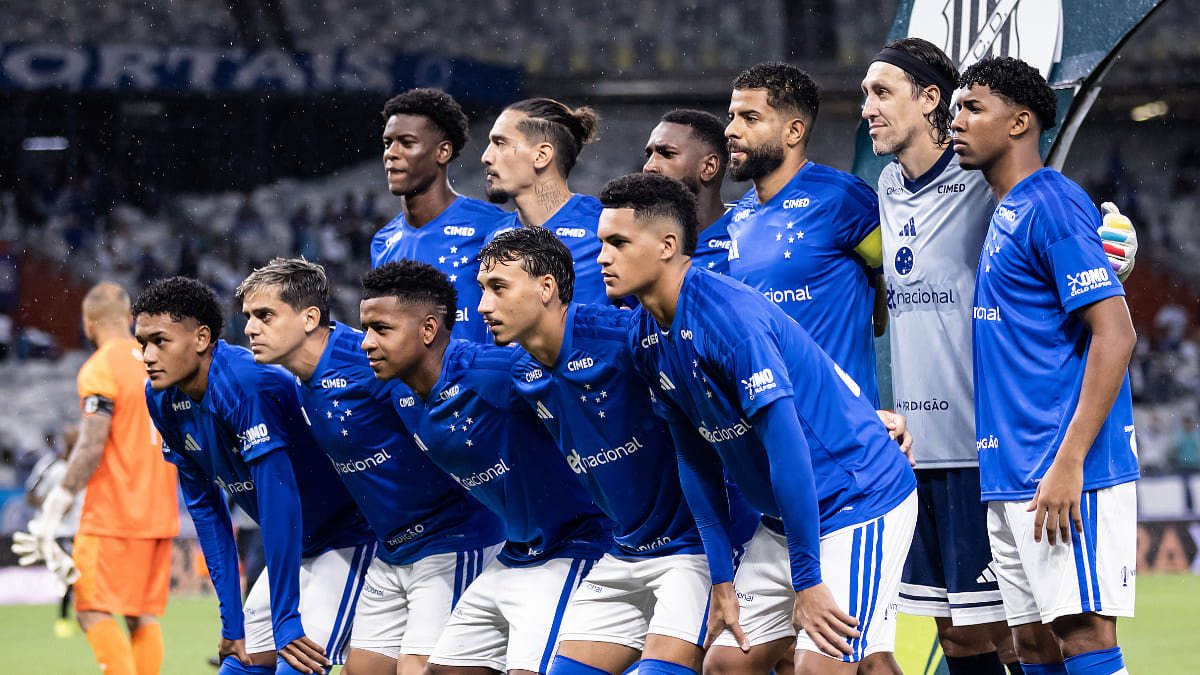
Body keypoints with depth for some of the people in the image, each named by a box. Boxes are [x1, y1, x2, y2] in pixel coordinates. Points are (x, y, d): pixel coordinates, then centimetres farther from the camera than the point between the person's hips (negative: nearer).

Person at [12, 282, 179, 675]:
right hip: (159, 516, 7)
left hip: (111, 517, -7)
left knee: (94, 613, -6)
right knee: (144, 618, 8)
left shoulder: (99, 370, -10)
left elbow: (91, 448, -17)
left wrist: (54, 511, -15)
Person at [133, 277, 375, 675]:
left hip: (349, 534, -8)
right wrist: (231, 620, 2)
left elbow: (279, 503, -31)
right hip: (296, 548, 9)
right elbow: (204, 507, 4)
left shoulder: (246, 384, -29)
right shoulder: (162, 399, -3)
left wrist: (286, 622, -30)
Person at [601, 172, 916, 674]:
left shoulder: (730, 316, -24)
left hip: (859, 498, -9)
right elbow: (696, 459, 9)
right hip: (783, 517, 9)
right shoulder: (646, 337, 2)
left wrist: (806, 581, -25)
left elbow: (787, 444, -26)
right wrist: (722, 580, 6)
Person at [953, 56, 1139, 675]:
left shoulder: (1053, 204, -10)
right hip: (1011, 477, 10)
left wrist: (1069, 462, -22)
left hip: (1064, 477, -10)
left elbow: (1114, 334, -17)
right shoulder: (1005, 214, 18)